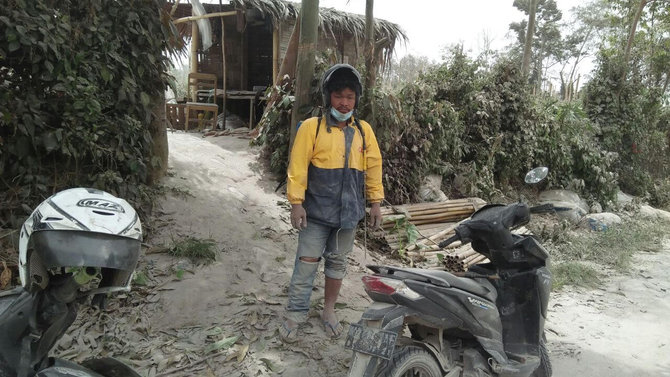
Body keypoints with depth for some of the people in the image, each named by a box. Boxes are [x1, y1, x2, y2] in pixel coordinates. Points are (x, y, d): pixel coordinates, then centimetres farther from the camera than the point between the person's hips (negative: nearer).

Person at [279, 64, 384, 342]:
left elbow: (373, 166, 9)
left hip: (349, 212, 3)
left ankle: (329, 310, 31)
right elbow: (298, 166, -8)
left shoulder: (364, 130, 6)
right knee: (306, 263, 2)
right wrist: (296, 202, -13)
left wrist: (375, 202, 6)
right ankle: (295, 315, 15)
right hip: (316, 212, -3)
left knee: (337, 263, 15)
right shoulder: (311, 127, -5)